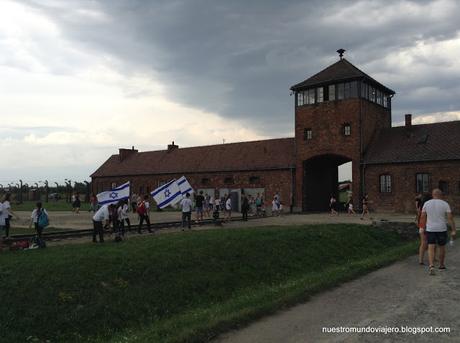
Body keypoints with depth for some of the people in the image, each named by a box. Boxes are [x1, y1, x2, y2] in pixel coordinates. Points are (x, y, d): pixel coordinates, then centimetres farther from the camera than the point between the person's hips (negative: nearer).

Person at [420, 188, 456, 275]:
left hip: (430, 229, 0)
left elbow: (423, 217, 4)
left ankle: (431, 267, -20)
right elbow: (450, 217, -12)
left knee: (431, 248, -2)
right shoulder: (445, 204, -7)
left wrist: (422, 227, 17)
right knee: (442, 247, 20)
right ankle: (441, 264, 35)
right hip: (441, 229, 0)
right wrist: (453, 230, -9)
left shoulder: (426, 203, -2)